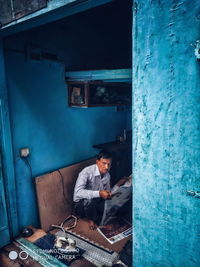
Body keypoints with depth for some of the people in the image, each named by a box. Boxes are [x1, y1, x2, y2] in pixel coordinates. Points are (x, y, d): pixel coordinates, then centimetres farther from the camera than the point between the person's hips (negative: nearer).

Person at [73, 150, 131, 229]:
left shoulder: (107, 175, -2)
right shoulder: (87, 172, -23)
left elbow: (108, 195, 6)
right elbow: (78, 192, -36)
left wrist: (118, 184, -7)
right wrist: (99, 193, -39)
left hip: (97, 204, 6)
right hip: (82, 205, -5)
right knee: (90, 199, -40)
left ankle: (100, 219, -4)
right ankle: (91, 219, -6)